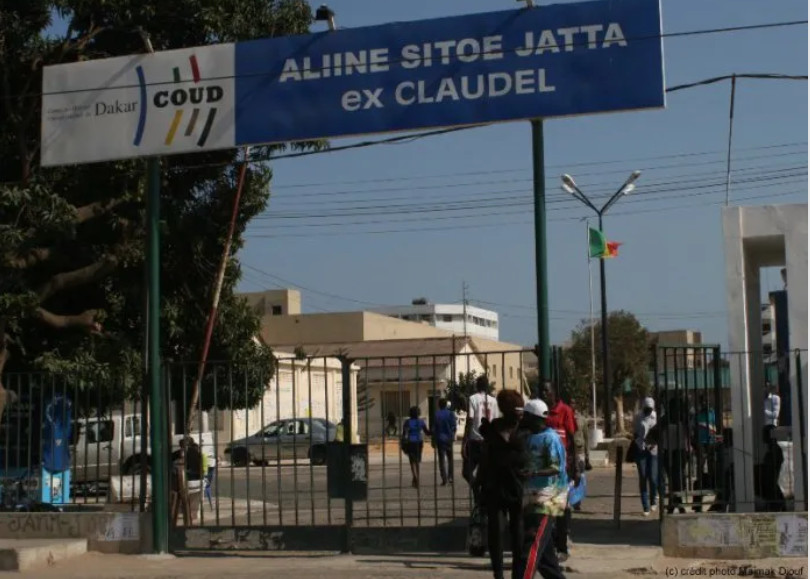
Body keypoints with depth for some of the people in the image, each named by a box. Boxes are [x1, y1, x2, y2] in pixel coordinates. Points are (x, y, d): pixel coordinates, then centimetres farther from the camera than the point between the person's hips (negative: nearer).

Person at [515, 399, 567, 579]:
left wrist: (534, 473, -30)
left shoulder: (549, 438, -11)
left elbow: (556, 468, -18)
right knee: (544, 546, 14)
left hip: (547, 498, -9)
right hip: (531, 496, 9)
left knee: (533, 545, -14)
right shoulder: (527, 437, 15)